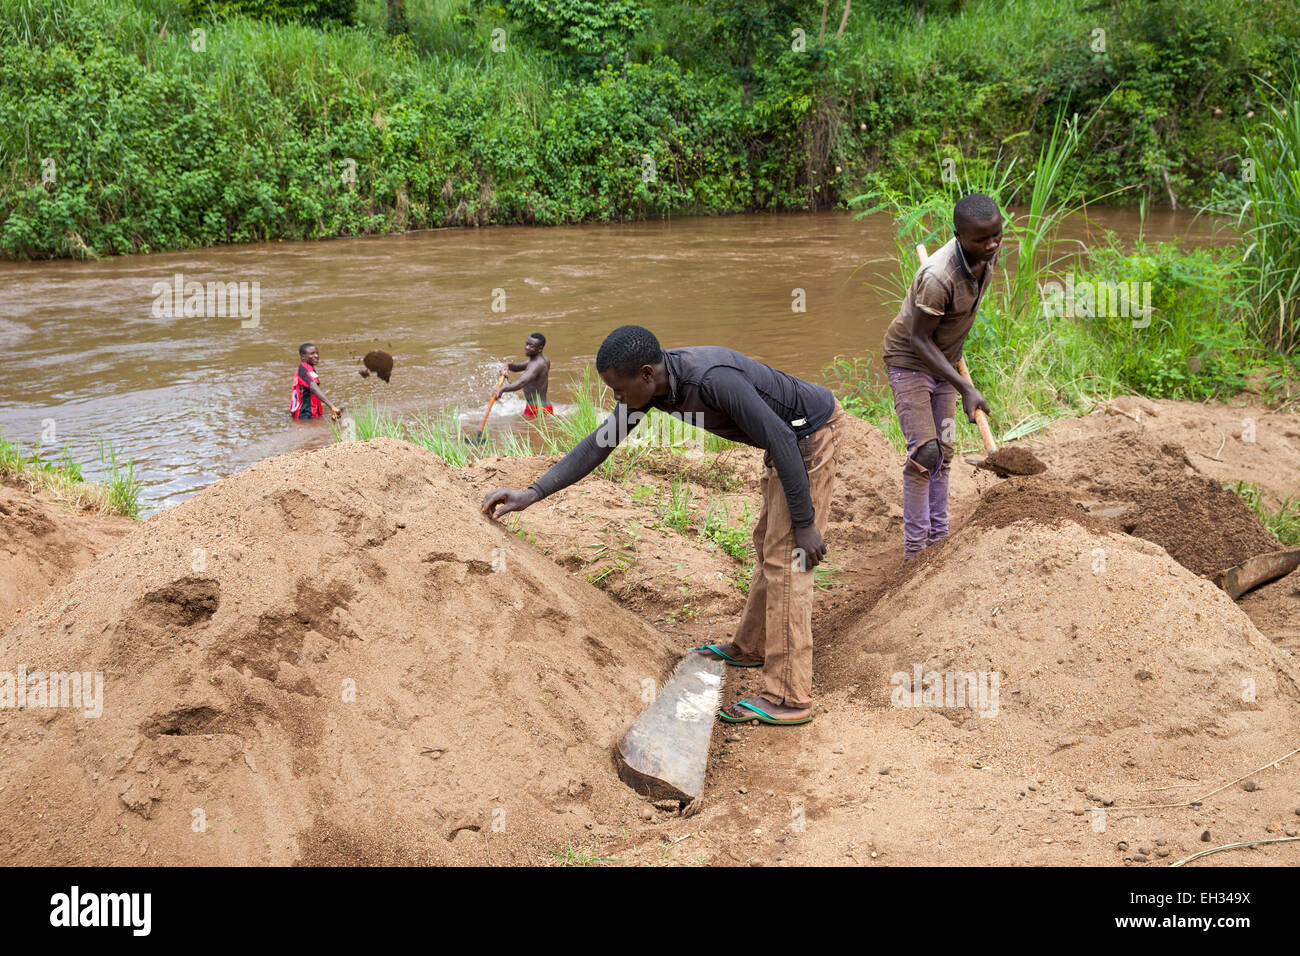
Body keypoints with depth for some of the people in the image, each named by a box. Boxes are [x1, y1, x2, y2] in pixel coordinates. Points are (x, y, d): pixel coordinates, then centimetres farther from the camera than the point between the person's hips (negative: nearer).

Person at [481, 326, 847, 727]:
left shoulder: (714, 378, -34)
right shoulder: (651, 384, -7)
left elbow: (783, 442, -29)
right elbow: (601, 442, 1)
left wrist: (804, 524, -23)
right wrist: (532, 493, -3)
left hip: (812, 434, -9)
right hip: (790, 434, 9)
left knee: (785, 557, -9)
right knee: (768, 542, 22)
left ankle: (789, 698, -6)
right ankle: (751, 647, 41)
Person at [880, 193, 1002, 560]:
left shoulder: (988, 254, -13)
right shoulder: (938, 278, -37)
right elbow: (918, 339, -28)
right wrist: (965, 389, -31)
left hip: (943, 359, 7)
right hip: (909, 360, -7)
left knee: (944, 451, 9)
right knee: (924, 451, -12)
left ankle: (938, 538, 18)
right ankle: (914, 549, -4)